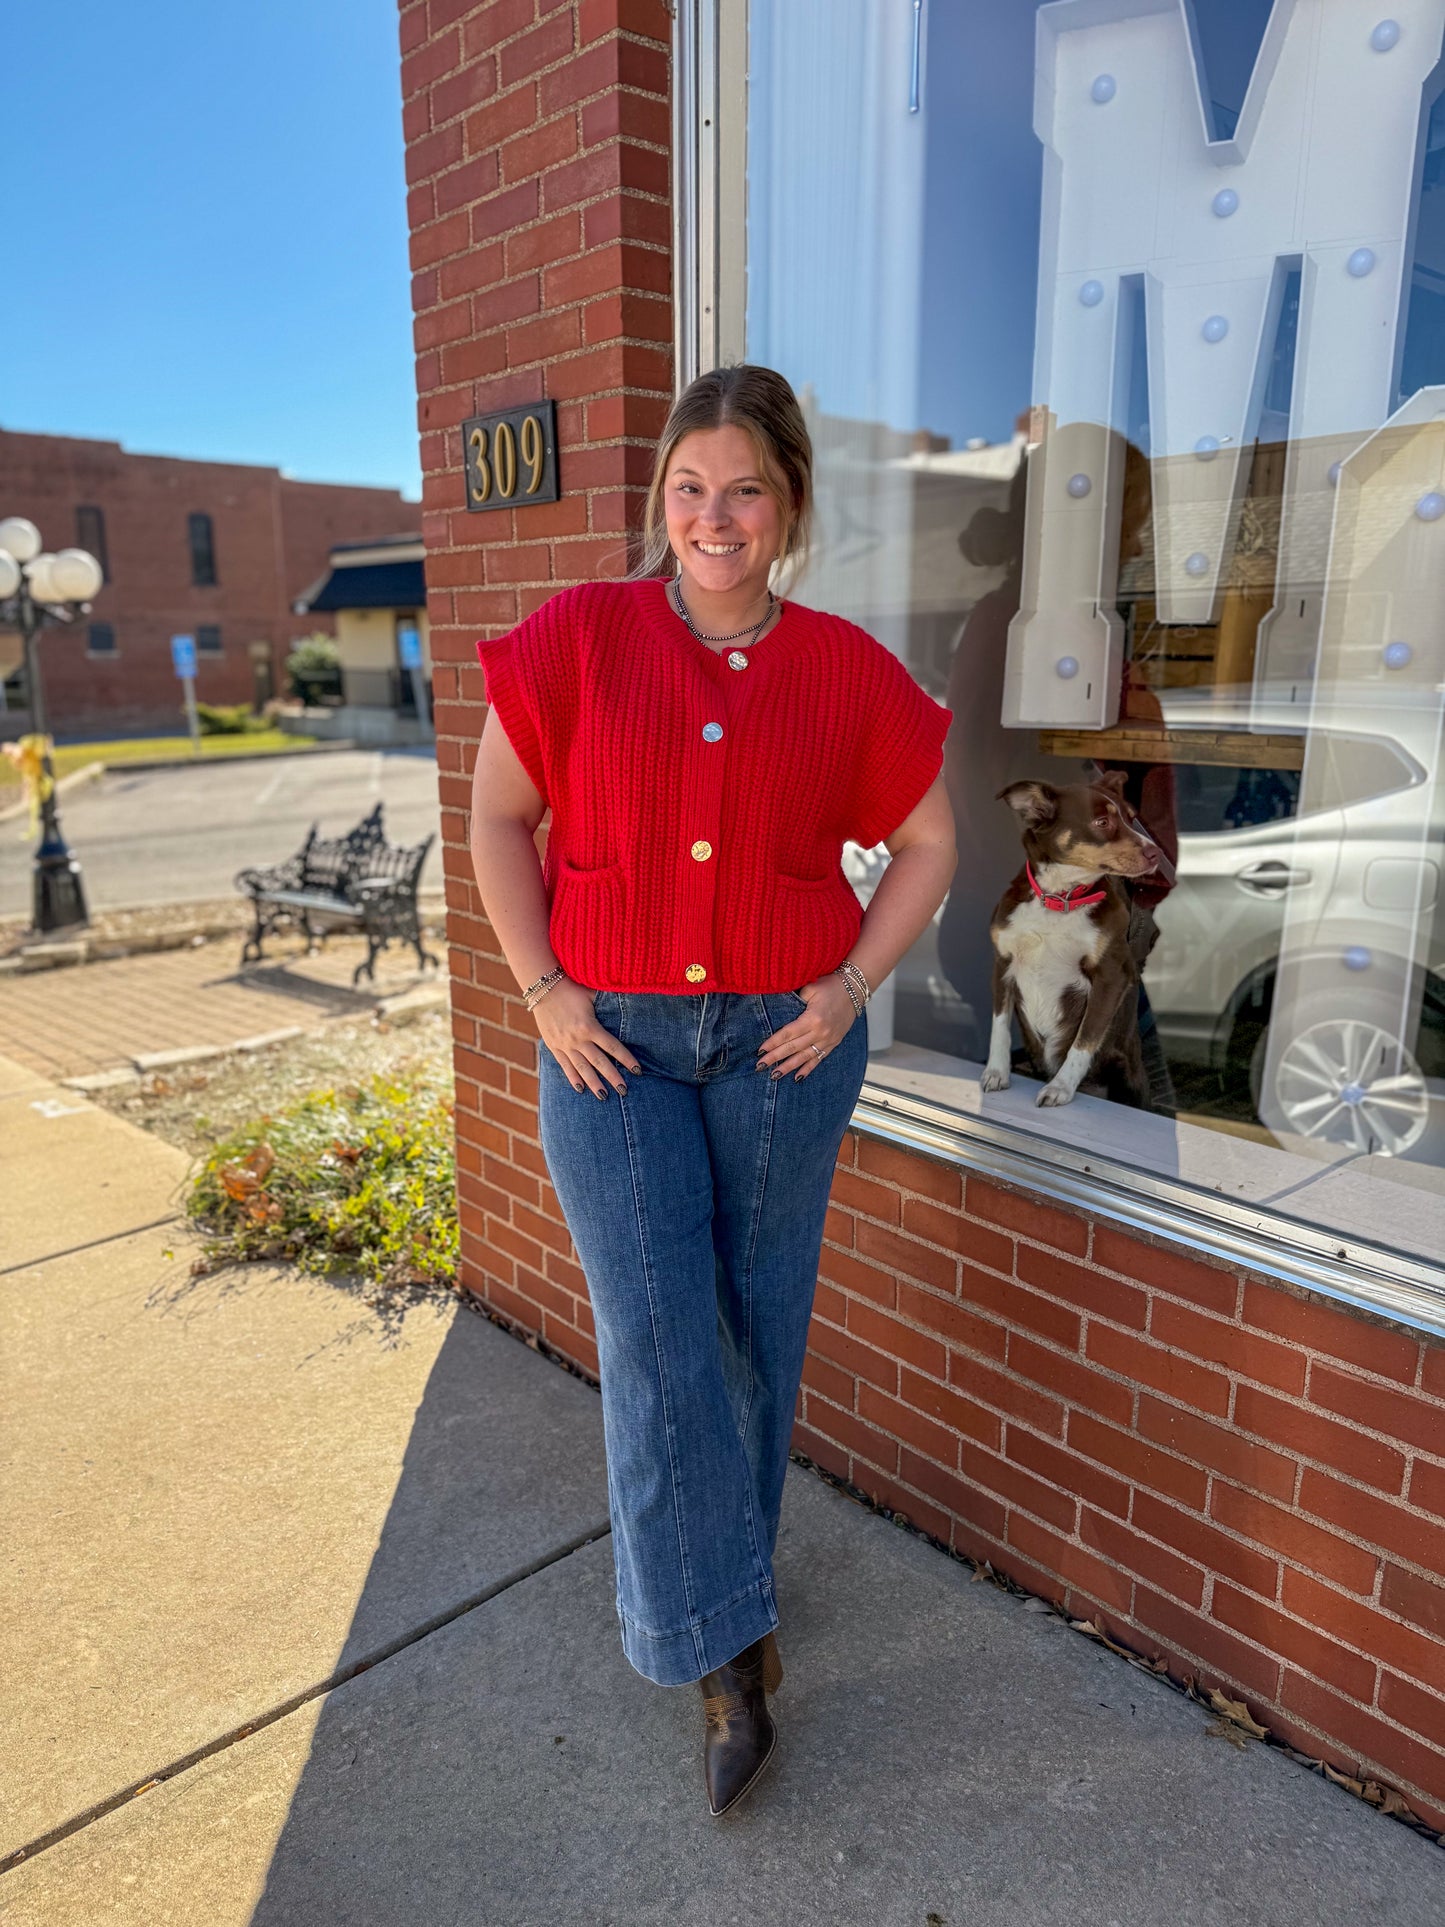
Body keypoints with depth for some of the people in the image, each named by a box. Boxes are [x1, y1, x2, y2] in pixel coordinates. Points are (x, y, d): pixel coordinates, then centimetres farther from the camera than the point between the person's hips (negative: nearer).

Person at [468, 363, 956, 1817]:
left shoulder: (847, 671, -1)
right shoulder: (578, 636, -3)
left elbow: (927, 841, 7)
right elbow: (498, 817, 1)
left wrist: (851, 989, -4)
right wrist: (545, 993, -7)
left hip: (784, 1040, 1)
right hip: (611, 1039, -1)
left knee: (758, 1326, 13)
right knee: (657, 1341, -2)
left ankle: (709, 1572, 40)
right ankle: (727, 1654, 15)